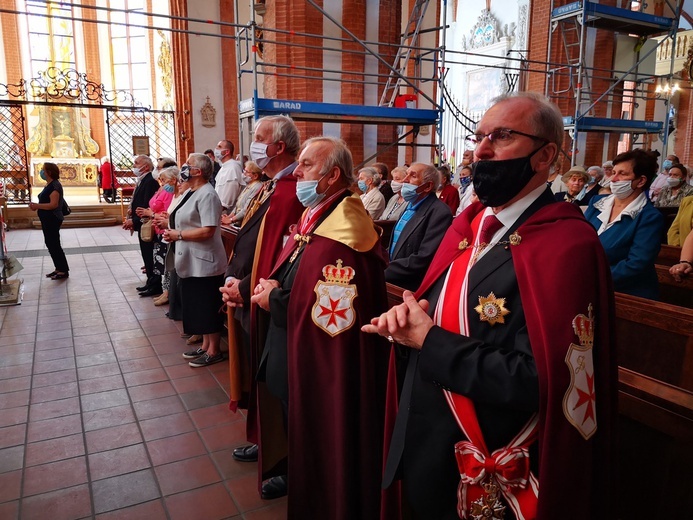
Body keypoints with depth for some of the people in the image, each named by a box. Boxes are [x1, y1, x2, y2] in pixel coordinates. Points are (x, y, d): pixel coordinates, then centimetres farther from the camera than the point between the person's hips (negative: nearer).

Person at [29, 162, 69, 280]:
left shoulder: (54, 185, -18)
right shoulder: (49, 184, 13)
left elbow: (54, 204, -24)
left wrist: (37, 206, -23)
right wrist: (36, 206, 4)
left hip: (53, 220, -10)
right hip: (48, 220, 10)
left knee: (54, 245, -5)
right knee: (51, 244, 14)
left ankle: (64, 271, 2)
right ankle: (59, 268, 22)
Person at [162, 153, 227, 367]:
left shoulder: (207, 195, -18)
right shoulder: (191, 192, 13)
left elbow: (207, 231, -25)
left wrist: (178, 235, -16)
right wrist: (172, 229, 2)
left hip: (204, 262, -10)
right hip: (192, 261, 10)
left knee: (208, 306, 1)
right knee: (198, 305, 17)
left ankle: (214, 351, 15)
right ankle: (205, 346, 30)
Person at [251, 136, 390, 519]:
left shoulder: (343, 229, -25)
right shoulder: (315, 216, 7)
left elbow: (330, 310, -30)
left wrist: (275, 299, -16)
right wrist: (272, 289, -4)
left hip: (326, 371, -10)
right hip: (297, 360, 10)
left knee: (325, 460, 12)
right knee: (302, 443, 26)